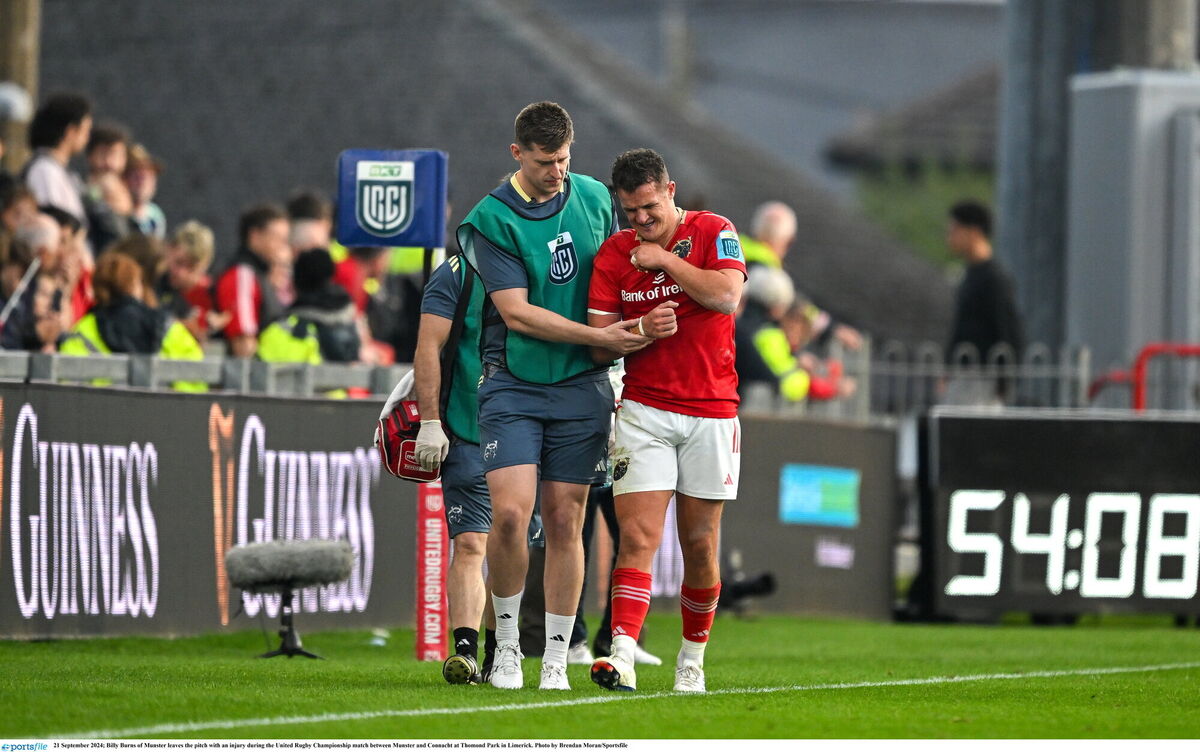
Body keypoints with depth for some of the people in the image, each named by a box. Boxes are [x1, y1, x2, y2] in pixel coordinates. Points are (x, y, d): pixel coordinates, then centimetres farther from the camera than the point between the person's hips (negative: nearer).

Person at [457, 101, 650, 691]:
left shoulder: (595, 198, 6)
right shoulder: (490, 220, -9)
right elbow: (516, 312, -14)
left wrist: (627, 344, 10)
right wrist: (599, 337, -18)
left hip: (581, 388, 3)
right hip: (512, 385, -3)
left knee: (565, 523, 2)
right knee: (509, 513, -15)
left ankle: (556, 658, 9)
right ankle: (507, 641, 4)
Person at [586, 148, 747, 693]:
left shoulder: (713, 232, 0)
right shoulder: (614, 254, 4)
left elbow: (727, 295, -17)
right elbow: (600, 341, 3)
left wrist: (665, 259, -11)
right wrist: (642, 330, -16)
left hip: (711, 412, 0)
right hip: (644, 411, 0)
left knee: (700, 546, 5)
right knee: (638, 537, -14)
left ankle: (692, 658, 21)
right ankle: (622, 657, -24)